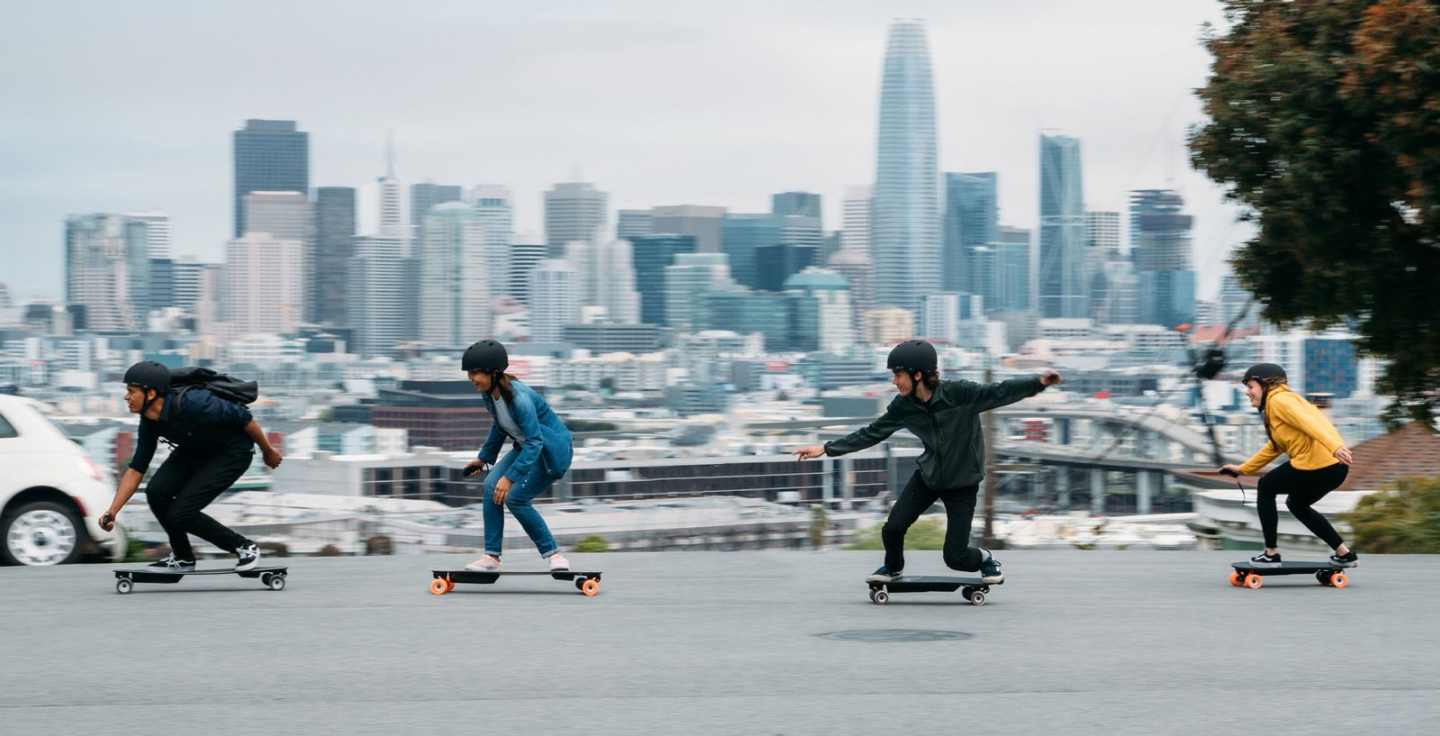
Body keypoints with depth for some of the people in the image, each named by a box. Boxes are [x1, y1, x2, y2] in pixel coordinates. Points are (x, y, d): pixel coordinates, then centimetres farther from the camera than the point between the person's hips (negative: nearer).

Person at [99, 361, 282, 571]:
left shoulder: (190, 404, -34)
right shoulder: (149, 421, -10)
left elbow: (243, 416, -25)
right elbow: (136, 469, -2)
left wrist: (268, 451, -11)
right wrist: (112, 511, -10)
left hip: (232, 453, -7)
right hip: (194, 451, 7)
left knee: (180, 513, -15)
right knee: (156, 492, -12)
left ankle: (244, 547, 4)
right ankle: (182, 557, 9)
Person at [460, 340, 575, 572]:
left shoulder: (520, 397, -32)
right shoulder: (489, 393, -5)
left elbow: (534, 442, -32)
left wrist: (510, 477, -35)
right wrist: (484, 458, 23)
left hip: (552, 451, -8)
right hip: (527, 448, 8)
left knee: (515, 497, -18)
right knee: (491, 485, -9)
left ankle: (553, 553, -3)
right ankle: (492, 556, -5)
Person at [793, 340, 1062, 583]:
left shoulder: (959, 393, -25)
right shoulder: (903, 406, -10)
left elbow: (1000, 392, -28)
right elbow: (871, 433, -2)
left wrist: (1038, 383, -44)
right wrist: (826, 448, -3)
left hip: (963, 482, -4)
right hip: (928, 476, 4)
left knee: (955, 557, -7)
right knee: (892, 529, -9)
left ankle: (985, 559, 30)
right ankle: (893, 568, 25)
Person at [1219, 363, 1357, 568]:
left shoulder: (1279, 400, -6)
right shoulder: (1277, 403, 26)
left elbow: (1308, 422, -23)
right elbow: (1274, 447, 34)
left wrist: (1335, 447, -37)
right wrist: (1243, 469, 38)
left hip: (1318, 466, -10)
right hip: (1335, 468, 10)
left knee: (1265, 488, 9)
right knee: (1297, 504, 30)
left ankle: (1271, 554, 9)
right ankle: (1345, 554, 26)